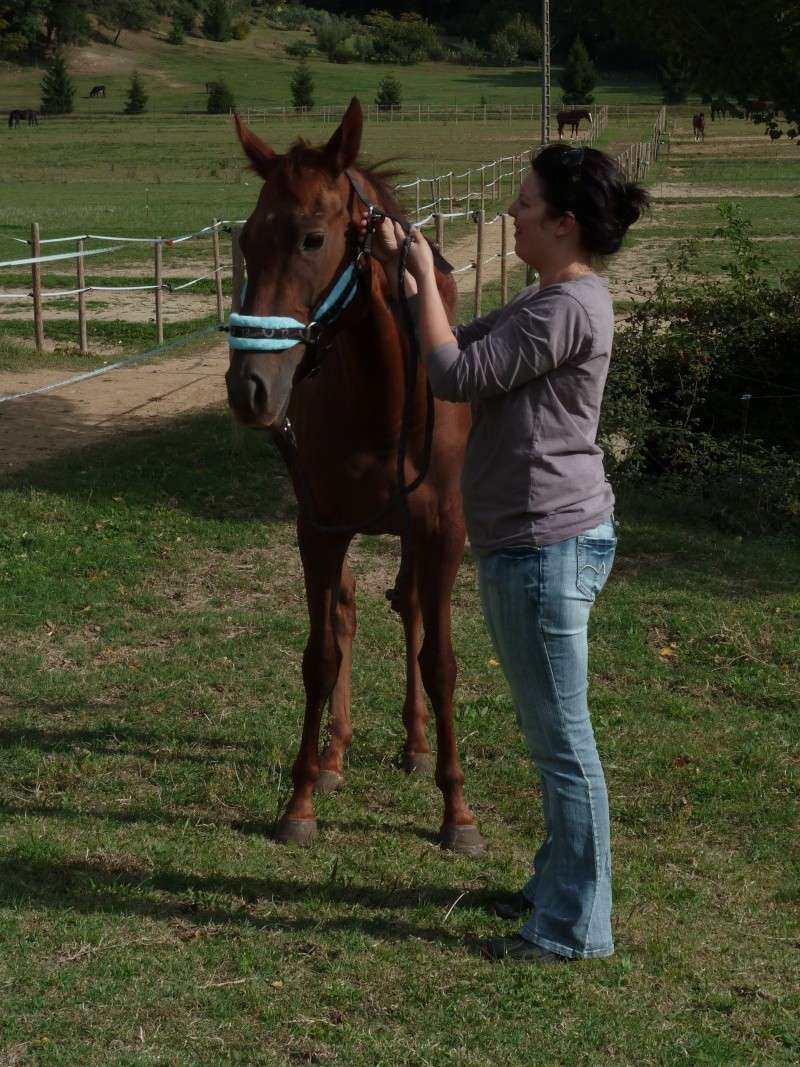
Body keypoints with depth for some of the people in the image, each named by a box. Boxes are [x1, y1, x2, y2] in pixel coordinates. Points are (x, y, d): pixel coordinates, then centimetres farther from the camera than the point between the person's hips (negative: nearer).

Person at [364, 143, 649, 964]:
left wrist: (424, 277, -10)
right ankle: (559, 882, 37)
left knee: (561, 740, 0)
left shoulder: (567, 308, -20)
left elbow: (454, 376, -20)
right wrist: (400, 275, 9)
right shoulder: (550, 301, 12)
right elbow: (460, 343, 19)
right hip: (534, 543, 11)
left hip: (545, 548, -11)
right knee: (551, 733, 22)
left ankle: (575, 927, 11)